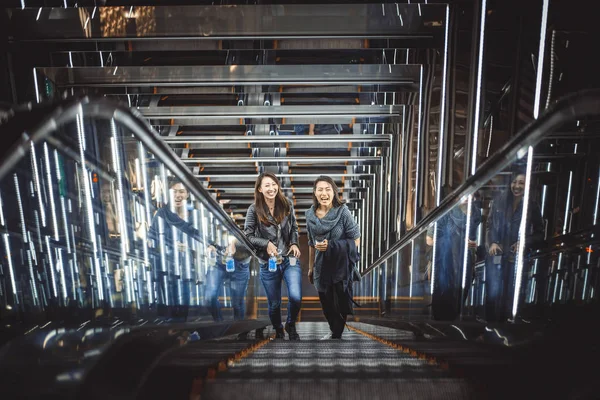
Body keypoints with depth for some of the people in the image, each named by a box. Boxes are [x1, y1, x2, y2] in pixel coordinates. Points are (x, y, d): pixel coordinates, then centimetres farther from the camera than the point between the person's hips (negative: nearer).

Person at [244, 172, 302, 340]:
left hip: (290, 259, 1)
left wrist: (294, 244, -6)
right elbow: (248, 236, -5)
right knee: (274, 303, 12)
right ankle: (278, 331, 42)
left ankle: (291, 325, 18)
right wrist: (266, 243, -18)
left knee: (296, 297, -15)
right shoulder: (254, 210, -9)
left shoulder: (286, 205, 0)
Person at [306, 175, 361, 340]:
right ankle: (335, 332, 40)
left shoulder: (343, 211, -14)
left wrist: (330, 246, -20)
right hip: (321, 267, 4)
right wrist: (311, 267, 15)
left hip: (341, 266, -4)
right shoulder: (310, 214, -1)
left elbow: (355, 240, -10)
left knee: (341, 304, 5)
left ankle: (337, 334, 30)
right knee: (326, 305, 17)